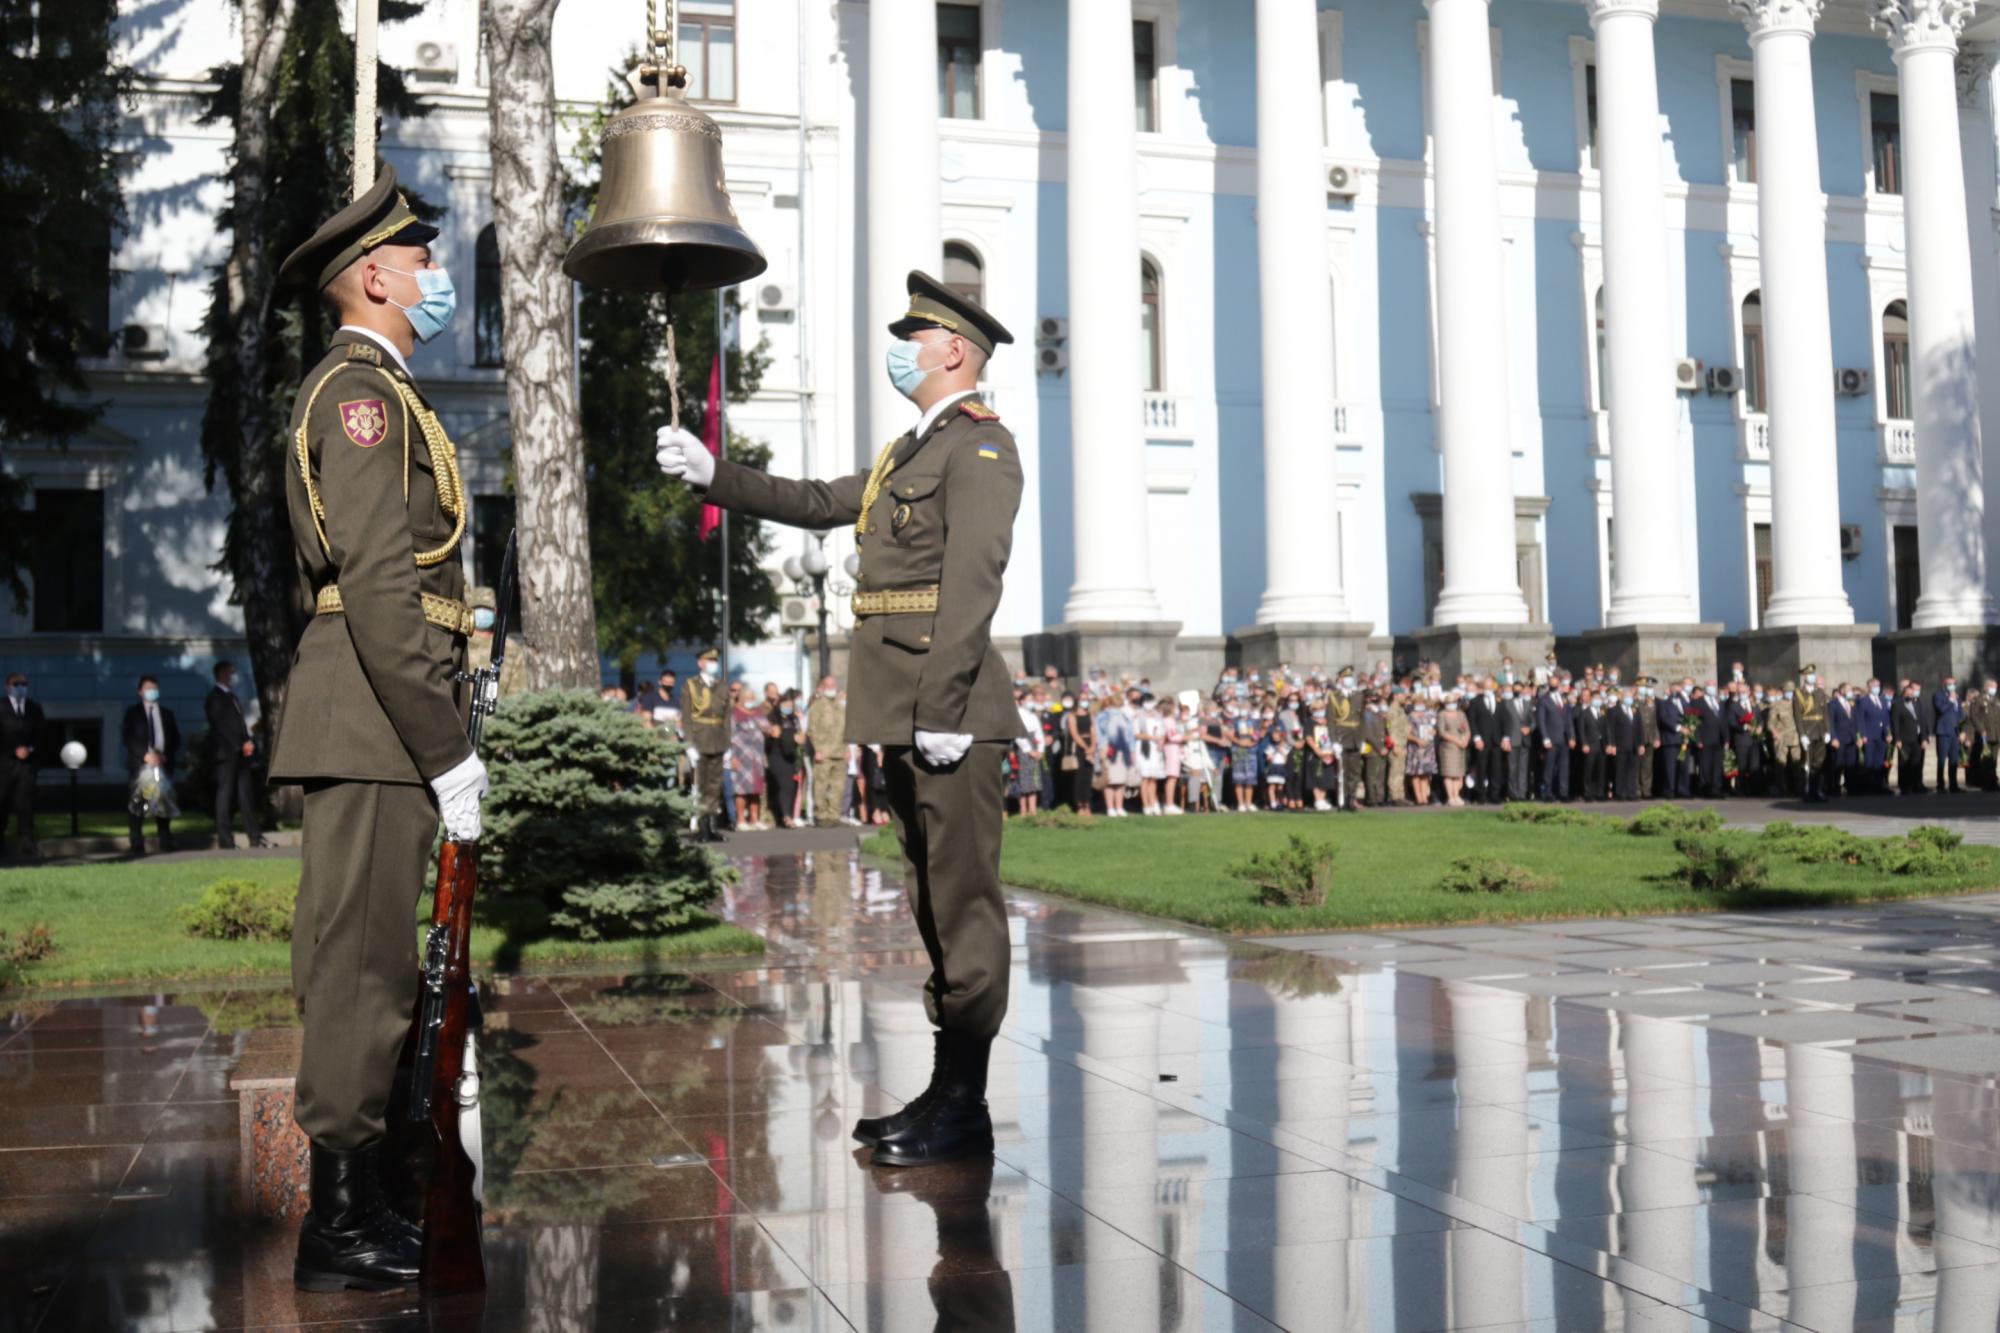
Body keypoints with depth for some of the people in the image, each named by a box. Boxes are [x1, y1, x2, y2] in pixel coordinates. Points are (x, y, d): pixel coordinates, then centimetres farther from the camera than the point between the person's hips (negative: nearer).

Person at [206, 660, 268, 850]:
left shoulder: (232, 697, 21)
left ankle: (255, 837, 4)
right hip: (225, 752, -8)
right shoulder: (215, 697, -5)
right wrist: (241, 745, -13)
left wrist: (248, 742, 5)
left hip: (240, 752, 8)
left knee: (246, 794, 5)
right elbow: (221, 725, -12)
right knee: (225, 794, -5)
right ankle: (225, 839, -3)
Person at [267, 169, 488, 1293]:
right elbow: (381, 588, -19)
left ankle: (355, 1203, 22)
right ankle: (343, 1229, 1)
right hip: (377, 727, -11)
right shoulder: (361, 393, -10)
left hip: (372, 733, 11)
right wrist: (448, 751, -19)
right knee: (365, 962, -6)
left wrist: (442, 743, 21)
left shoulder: (372, 392, 23)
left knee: (362, 961, 13)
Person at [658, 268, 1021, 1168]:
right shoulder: (912, 451, 23)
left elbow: (973, 581, -17)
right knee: (933, 901, 13)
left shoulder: (979, 445, -7)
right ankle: (946, 1091, 20)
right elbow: (817, 505, 28)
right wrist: (712, 474, 23)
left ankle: (964, 1109, 0)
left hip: (950, 713, -10)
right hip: (905, 718, 10)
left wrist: (944, 709, -24)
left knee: (965, 903, -6)